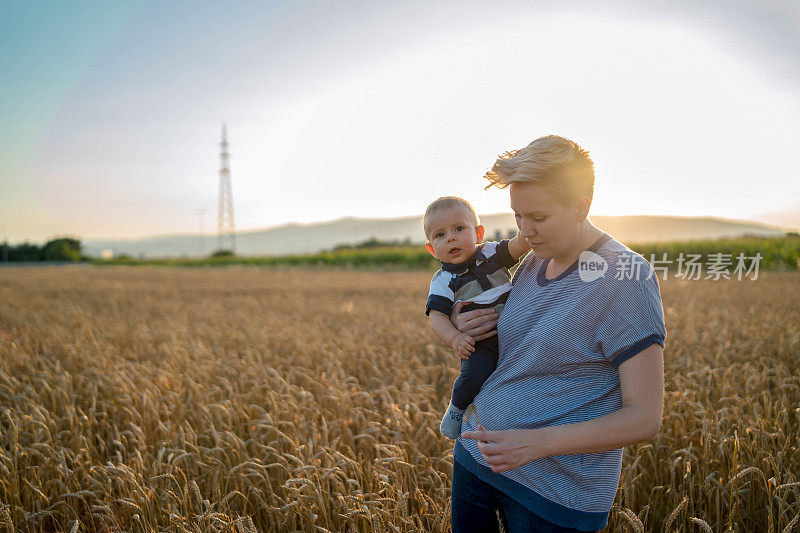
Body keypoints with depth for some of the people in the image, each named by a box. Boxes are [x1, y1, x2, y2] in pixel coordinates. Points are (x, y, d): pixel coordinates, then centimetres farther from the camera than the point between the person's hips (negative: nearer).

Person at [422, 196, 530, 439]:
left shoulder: (491, 253, 6)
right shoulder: (443, 280, -2)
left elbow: (518, 246, -9)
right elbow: (437, 316, -9)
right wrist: (454, 338, -28)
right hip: (478, 345, -3)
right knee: (475, 375, -27)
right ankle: (457, 407, 4)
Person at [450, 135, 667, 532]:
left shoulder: (625, 278, -18)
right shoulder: (534, 262, 3)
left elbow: (644, 418, -18)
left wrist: (537, 442, -30)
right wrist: (462, 327, -4)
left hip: (557, 492, -6)